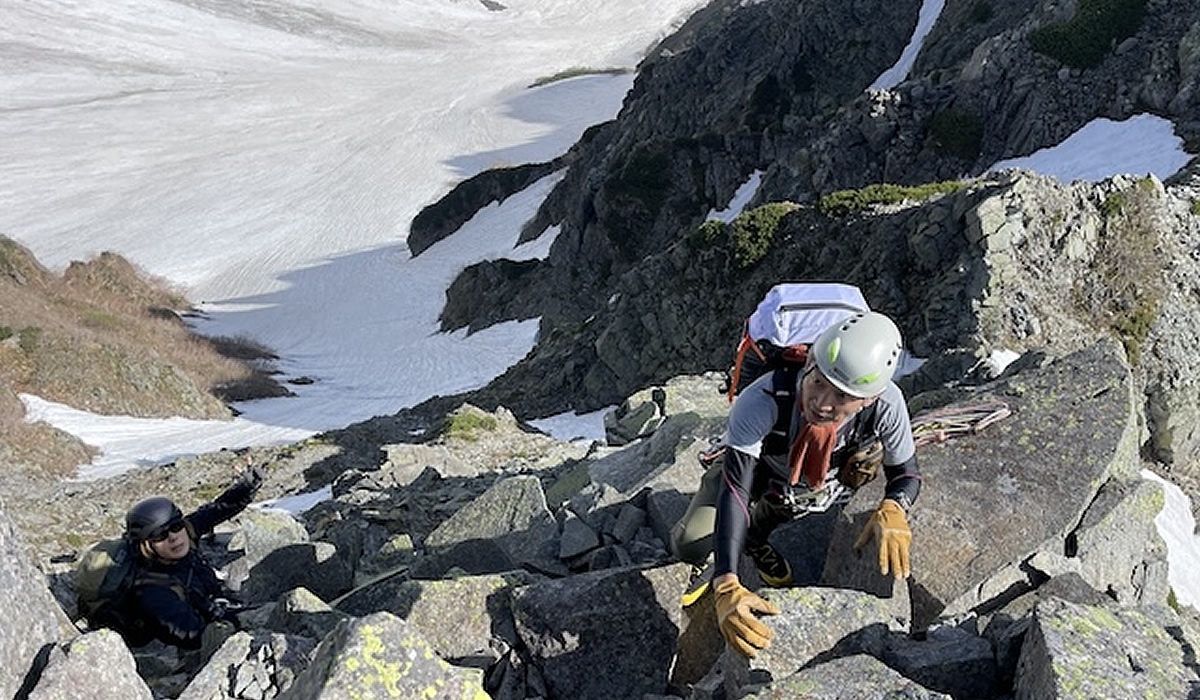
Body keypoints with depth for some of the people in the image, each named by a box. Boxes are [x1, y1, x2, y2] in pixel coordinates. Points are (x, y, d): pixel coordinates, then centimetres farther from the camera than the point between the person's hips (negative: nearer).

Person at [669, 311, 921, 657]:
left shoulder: (887, 405, -36)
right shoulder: (761, 401, -46)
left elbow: (907, 472, -18)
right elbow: (735, 489, -48)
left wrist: (892, 509, -43)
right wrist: (727, 587, -58)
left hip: (817, 487, 3)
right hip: (752, 466, -2)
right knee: (690, 544, -18)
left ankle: (754, 544, 21)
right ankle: (718, 563, 17)